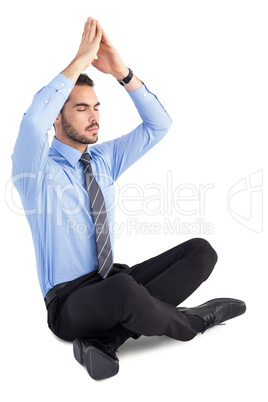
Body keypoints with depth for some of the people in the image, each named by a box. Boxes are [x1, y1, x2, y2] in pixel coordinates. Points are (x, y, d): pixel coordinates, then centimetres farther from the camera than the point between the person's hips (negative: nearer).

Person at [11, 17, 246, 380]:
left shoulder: (105, 159, 9)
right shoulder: (38, 170, -8)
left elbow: (159, 125, 3)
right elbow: (32, 123, -30)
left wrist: (121, 72, -10)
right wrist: (81, 59, -25)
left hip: (113, 283, 7)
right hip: (69, 303, -6)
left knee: (201, 251, -12)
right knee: (123, 290, -41)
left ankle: (105, 339, -18)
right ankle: (190, 322, -6)